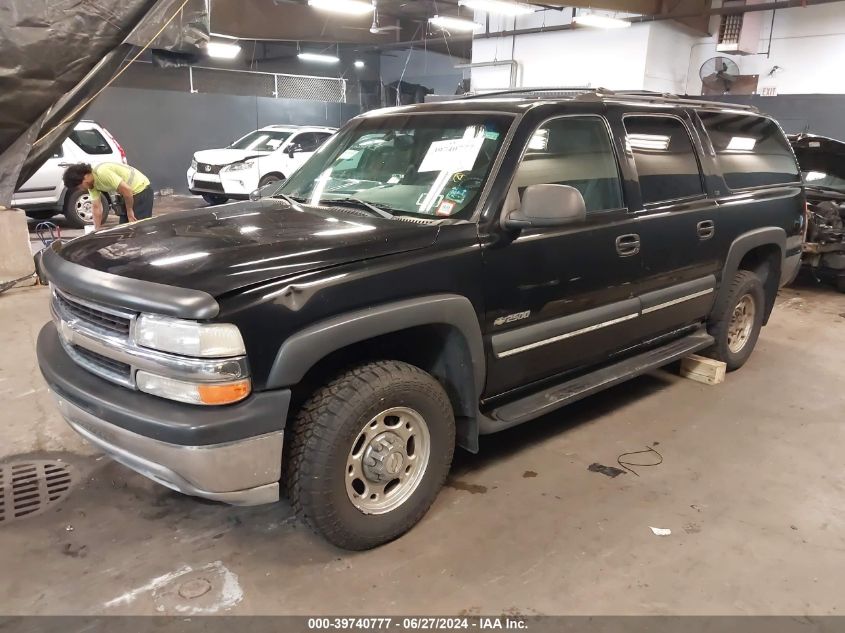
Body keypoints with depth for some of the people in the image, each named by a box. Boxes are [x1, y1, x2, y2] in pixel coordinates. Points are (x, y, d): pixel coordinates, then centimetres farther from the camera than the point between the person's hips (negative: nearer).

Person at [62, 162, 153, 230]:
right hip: (130, 195, 10)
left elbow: (126, 190, -28)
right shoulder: (92, 184, 3)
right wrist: (97, 231, 7)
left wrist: (129, 212, -16)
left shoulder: (102, 172, -26)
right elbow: (97, 207, 8)